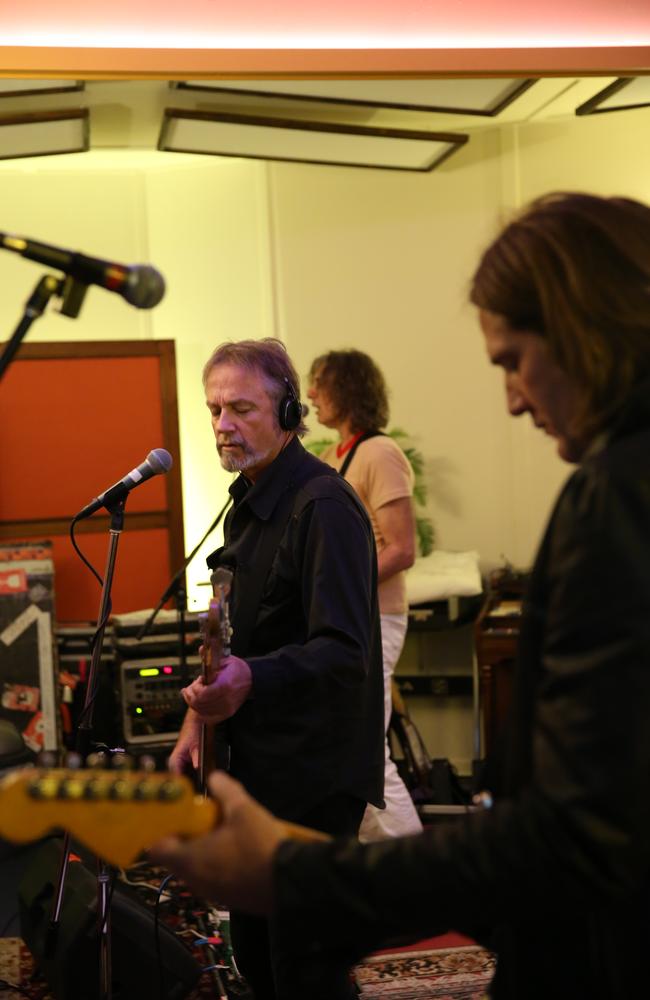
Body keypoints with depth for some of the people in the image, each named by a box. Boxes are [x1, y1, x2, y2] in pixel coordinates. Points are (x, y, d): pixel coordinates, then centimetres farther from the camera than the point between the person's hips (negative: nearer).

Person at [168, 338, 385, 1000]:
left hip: (315, 776, -9)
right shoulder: (248, 500, 11)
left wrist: (250, 680, -43)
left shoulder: (323, 507, -19)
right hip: (257, 764, 9)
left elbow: (343, 651, -28)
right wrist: (200, 717, 11)